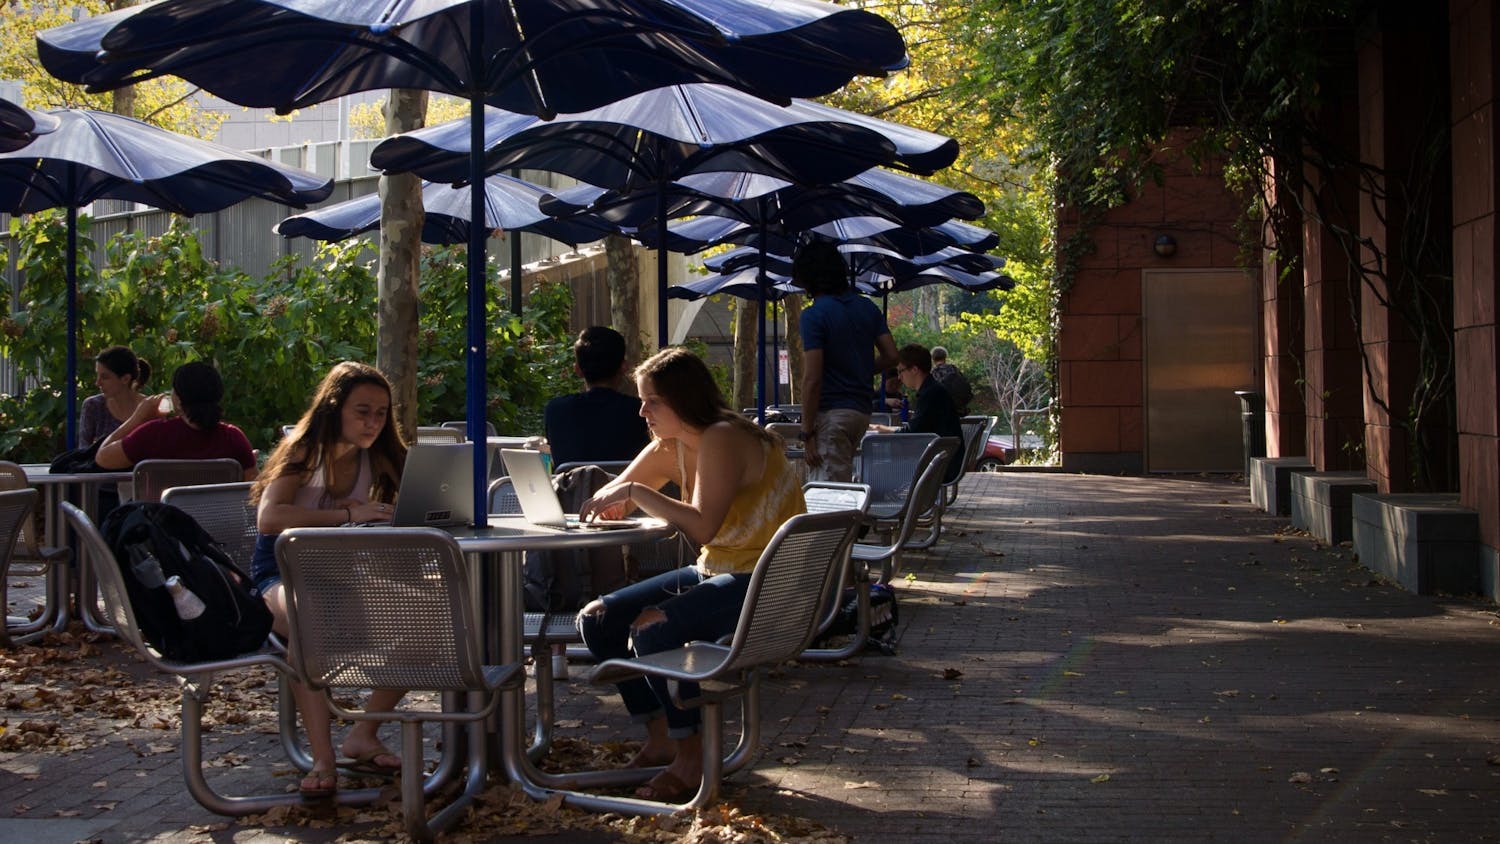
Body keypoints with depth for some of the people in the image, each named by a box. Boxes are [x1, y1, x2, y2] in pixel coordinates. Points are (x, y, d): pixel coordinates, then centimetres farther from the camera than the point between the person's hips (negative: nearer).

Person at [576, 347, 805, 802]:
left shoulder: (723, 440, -19)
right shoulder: (671, 448, 7)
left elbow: (702, 526, -32)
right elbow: (609, 500, 14)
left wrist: (637, 492, -25)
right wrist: (607, 502, -9)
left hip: (767, 585, -10)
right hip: (715, 574, 10)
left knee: (652, 629, -30)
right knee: (598, 620, 3)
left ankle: (690, 755, -11)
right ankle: (660, 736, 11)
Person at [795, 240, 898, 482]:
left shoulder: (814, 315, -12)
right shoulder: (867, 308, 9)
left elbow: (812, 379, -17)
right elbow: (891, 356, 8)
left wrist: (807, 433, -14)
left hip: (830, 413, -8)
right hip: (862, 410, 8)